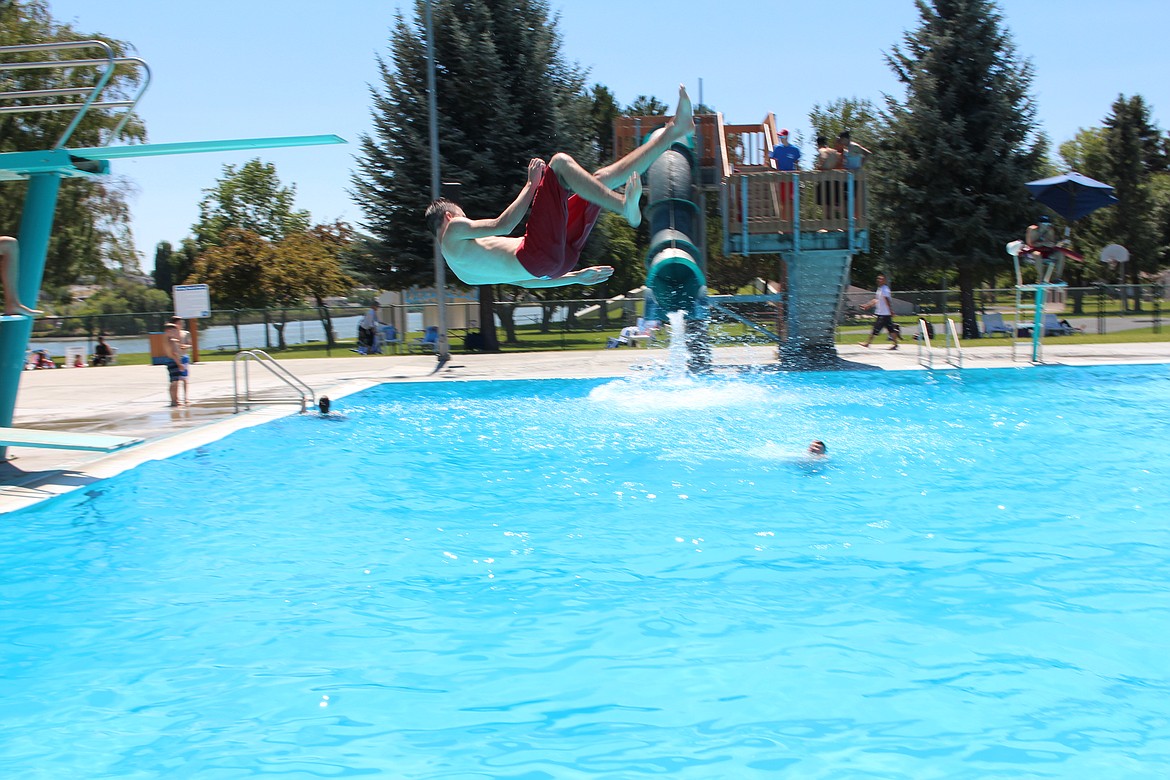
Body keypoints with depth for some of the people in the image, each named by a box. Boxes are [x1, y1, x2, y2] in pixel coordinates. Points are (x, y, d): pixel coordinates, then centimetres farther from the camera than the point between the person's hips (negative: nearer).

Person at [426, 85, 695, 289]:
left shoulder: (464, 269, 32)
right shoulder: (453, 231, 6)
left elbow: (522, 279, 31)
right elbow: (502, 225, -10)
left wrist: (575, 277, 29)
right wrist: (532, 184, -2)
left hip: (554, 259, 9)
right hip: (538, 255, -9)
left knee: (602, 179, 14)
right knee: (560, 162, -14)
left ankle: (671, 134, 10)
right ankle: (626, 206, -24)